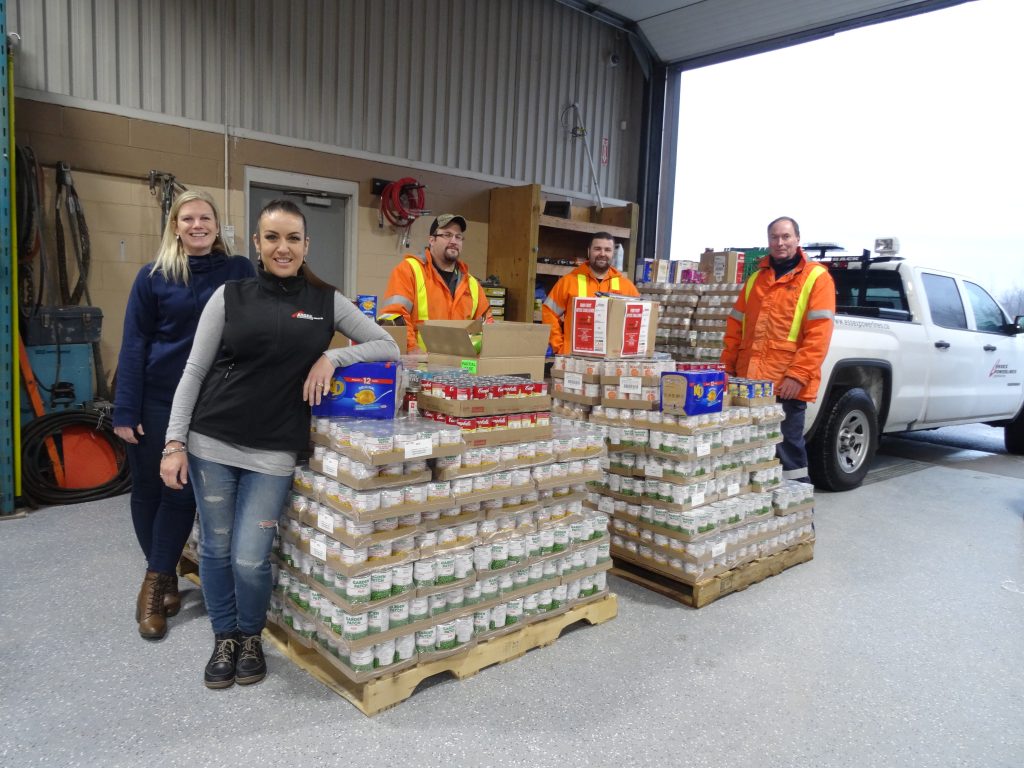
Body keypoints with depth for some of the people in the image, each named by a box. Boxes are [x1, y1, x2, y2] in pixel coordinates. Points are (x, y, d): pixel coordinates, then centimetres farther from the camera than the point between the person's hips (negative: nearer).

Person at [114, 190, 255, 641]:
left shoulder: (239, 271, 1)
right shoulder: (153, 276, -1)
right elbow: (133, 345, -2)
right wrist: (125, 411, -7)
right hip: (157, 400, 0)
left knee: (184, 492, 3)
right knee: (149, 489, 9)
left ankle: (155, 582, 20)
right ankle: (165, 576, 30)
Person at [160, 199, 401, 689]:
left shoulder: (326, 301, 3)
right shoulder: (230, 296, 2)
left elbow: (389, 347, 4)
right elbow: (195, 371, 2)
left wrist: (333, 357, -10)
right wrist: (174, 442, -4)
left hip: (274, 452, -1)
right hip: (211, 444, 1)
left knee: (250, 559, -1)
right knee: (215, 549, 11)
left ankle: (251, 638, 30)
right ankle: (224, 639, 36)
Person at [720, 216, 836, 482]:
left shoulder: (816, 277, 0)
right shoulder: (756, 278, 18)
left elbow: (819, 334, -9)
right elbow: (735, 326, 18)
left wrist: (797, 375, -16)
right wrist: (728, 366, 10)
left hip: (787, 384, -5)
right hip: (750, 381, 5)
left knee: (787, 448, -1)